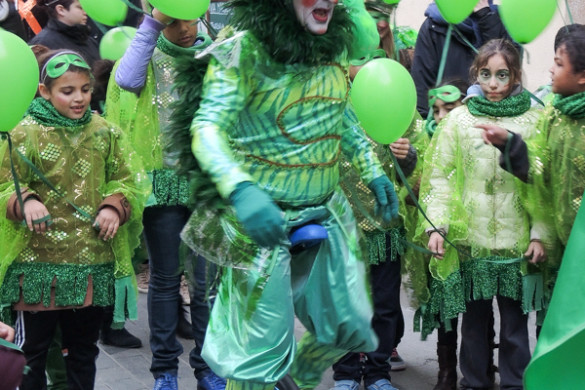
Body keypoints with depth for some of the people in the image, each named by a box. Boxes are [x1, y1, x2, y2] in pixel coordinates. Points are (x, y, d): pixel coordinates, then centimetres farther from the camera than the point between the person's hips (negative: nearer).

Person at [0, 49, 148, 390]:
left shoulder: (106, 133, 5)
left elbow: (128, 181, 8)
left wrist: (114, 207, -11)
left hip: (94, 263, 3)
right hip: (38, 262, -3)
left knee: (84, 348, 15)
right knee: (33, 348, 9)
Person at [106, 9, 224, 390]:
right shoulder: (149, 56, 4)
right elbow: (126, 81, -20)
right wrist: (151, 24, -17)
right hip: (164, 181, -1)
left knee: (208, 279, 2)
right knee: (165, 278, 7)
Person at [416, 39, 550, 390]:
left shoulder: (533, 121, 2)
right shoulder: (459, 119, 4)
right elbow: (440, 177, 2)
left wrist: (540, 234, -7)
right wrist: (436, 225, -8)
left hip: (517, 242, -1)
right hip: (470, 241, 1)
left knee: (515, 320, 4)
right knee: (475, 319, 10)